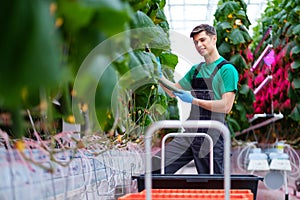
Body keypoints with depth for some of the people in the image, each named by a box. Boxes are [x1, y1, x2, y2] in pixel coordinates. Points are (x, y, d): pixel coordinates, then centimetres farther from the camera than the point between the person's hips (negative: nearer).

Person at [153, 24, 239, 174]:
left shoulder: (227, 69, -6)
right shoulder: (196, 70, 17)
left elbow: (226, 106, -16)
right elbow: (174, 91, 26)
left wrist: (194, 100, -17)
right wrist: (159, 76, 10)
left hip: (213, 138, -6)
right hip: (190, 136, 7)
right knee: (155, 167, -4)